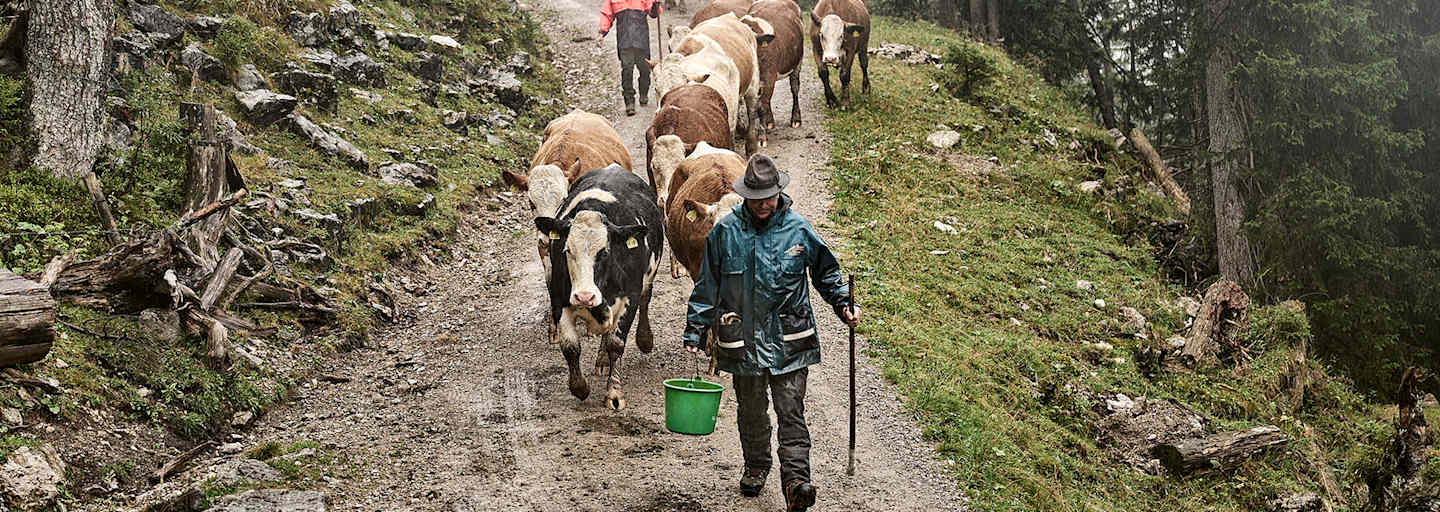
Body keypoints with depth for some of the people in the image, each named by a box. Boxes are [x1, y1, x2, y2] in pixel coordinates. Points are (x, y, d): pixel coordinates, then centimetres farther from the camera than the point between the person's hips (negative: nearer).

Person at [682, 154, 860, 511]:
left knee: (791, 412, -7)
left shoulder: (797, 229, -2)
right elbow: (707, 286, 7)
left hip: (789, 341, -1)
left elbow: (826, 272, 13)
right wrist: (694, 332, 6)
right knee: (751, 411, 15)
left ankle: (796, 481, -8)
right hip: (743, 340, 2)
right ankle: (755, 468, 35)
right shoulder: (726, 232, -1)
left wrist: (843, 304, 0)